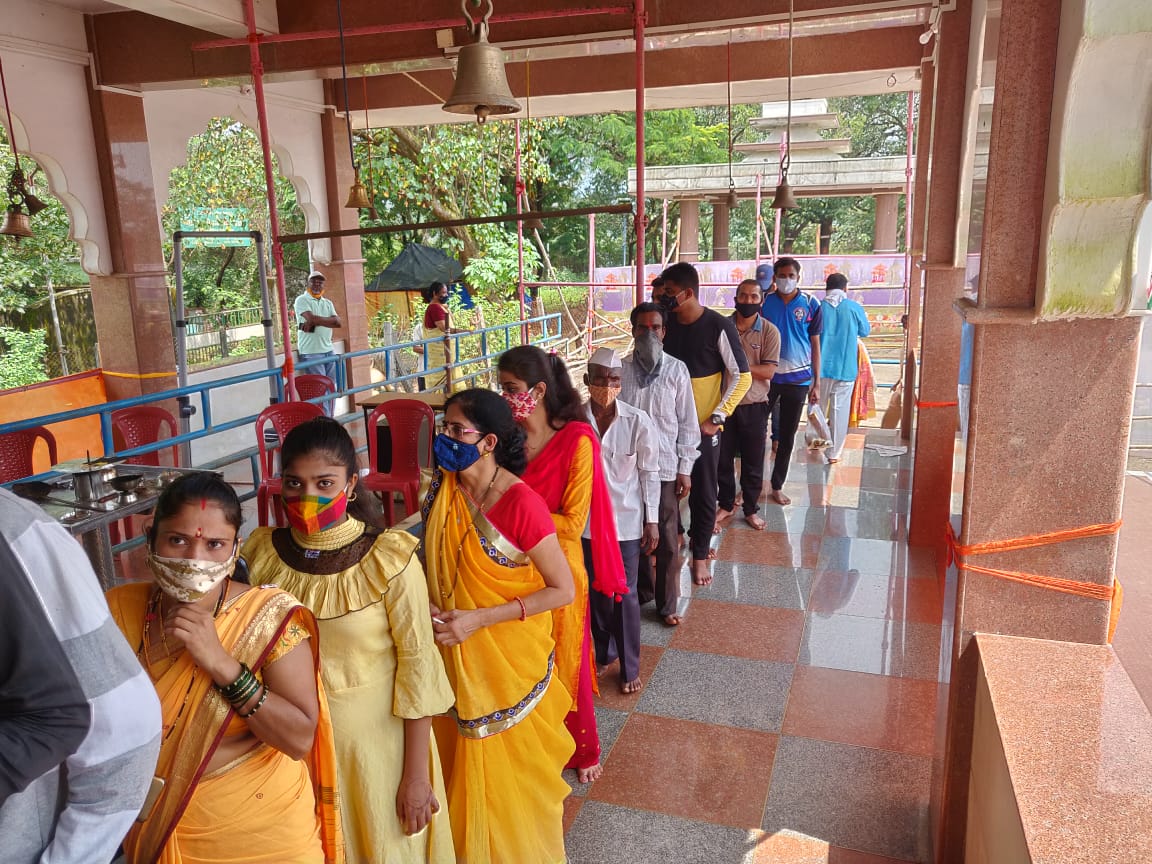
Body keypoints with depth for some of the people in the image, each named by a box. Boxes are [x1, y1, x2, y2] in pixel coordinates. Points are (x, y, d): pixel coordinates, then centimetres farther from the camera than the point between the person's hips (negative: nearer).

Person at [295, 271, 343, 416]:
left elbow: (338, 323, 1)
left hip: (329, 351, 6)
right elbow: (311, 318, -19)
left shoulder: (328, 303, 16)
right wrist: (329, 320, -5)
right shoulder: (302, 300, -2)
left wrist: (315, 322, -9)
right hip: (311, 353, -6)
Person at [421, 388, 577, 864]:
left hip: (509, 659, -5)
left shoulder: (520, 503, -24)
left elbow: (562, 590, -20)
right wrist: (428, 606, -10)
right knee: (464, 760, 21)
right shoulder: (444, 486, -6)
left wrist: (478, 619, -23)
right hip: (454, 654, 5)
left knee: (510, 766, 15)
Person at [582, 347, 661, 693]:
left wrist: (652, 521, -1)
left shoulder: (638, 422, -12)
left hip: (626, 521, -1)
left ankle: (630, 668, 24)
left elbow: (649, 473, -3)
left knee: (624, 594, 6)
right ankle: (604, 651, 40)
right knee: (595, 591, 17)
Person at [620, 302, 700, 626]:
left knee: (667, 541, 5)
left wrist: (685, 468, -1)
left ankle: (667, 604, 22)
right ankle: (642, 592, 34)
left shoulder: (677, 370, -2)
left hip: (665, 467, -1)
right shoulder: (621, 369, -2)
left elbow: (688, 422, 1)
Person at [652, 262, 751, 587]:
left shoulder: (718, 326, -13)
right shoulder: (666, 324, 2)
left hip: (702, 425, -4)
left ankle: (700, 556, 20)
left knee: (703, 492, 6)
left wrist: (717, 418, -14)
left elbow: (741, 376, -10)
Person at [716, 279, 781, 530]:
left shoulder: (769, 331, -6)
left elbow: (769, 371, -13)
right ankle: (726, 505, 30)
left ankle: (751, 509, 25)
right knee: (723, 458, 12)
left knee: (753, 462, 9)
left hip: (754, 406, -1)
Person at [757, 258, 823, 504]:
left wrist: (816, 383, 2)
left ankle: (777, 486, 22)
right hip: (767, 376, -1)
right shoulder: (764, 302, 0)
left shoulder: (810, 304, 1)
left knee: (788, 436, 10)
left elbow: (815, 344, 4)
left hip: (798, 379, 1)